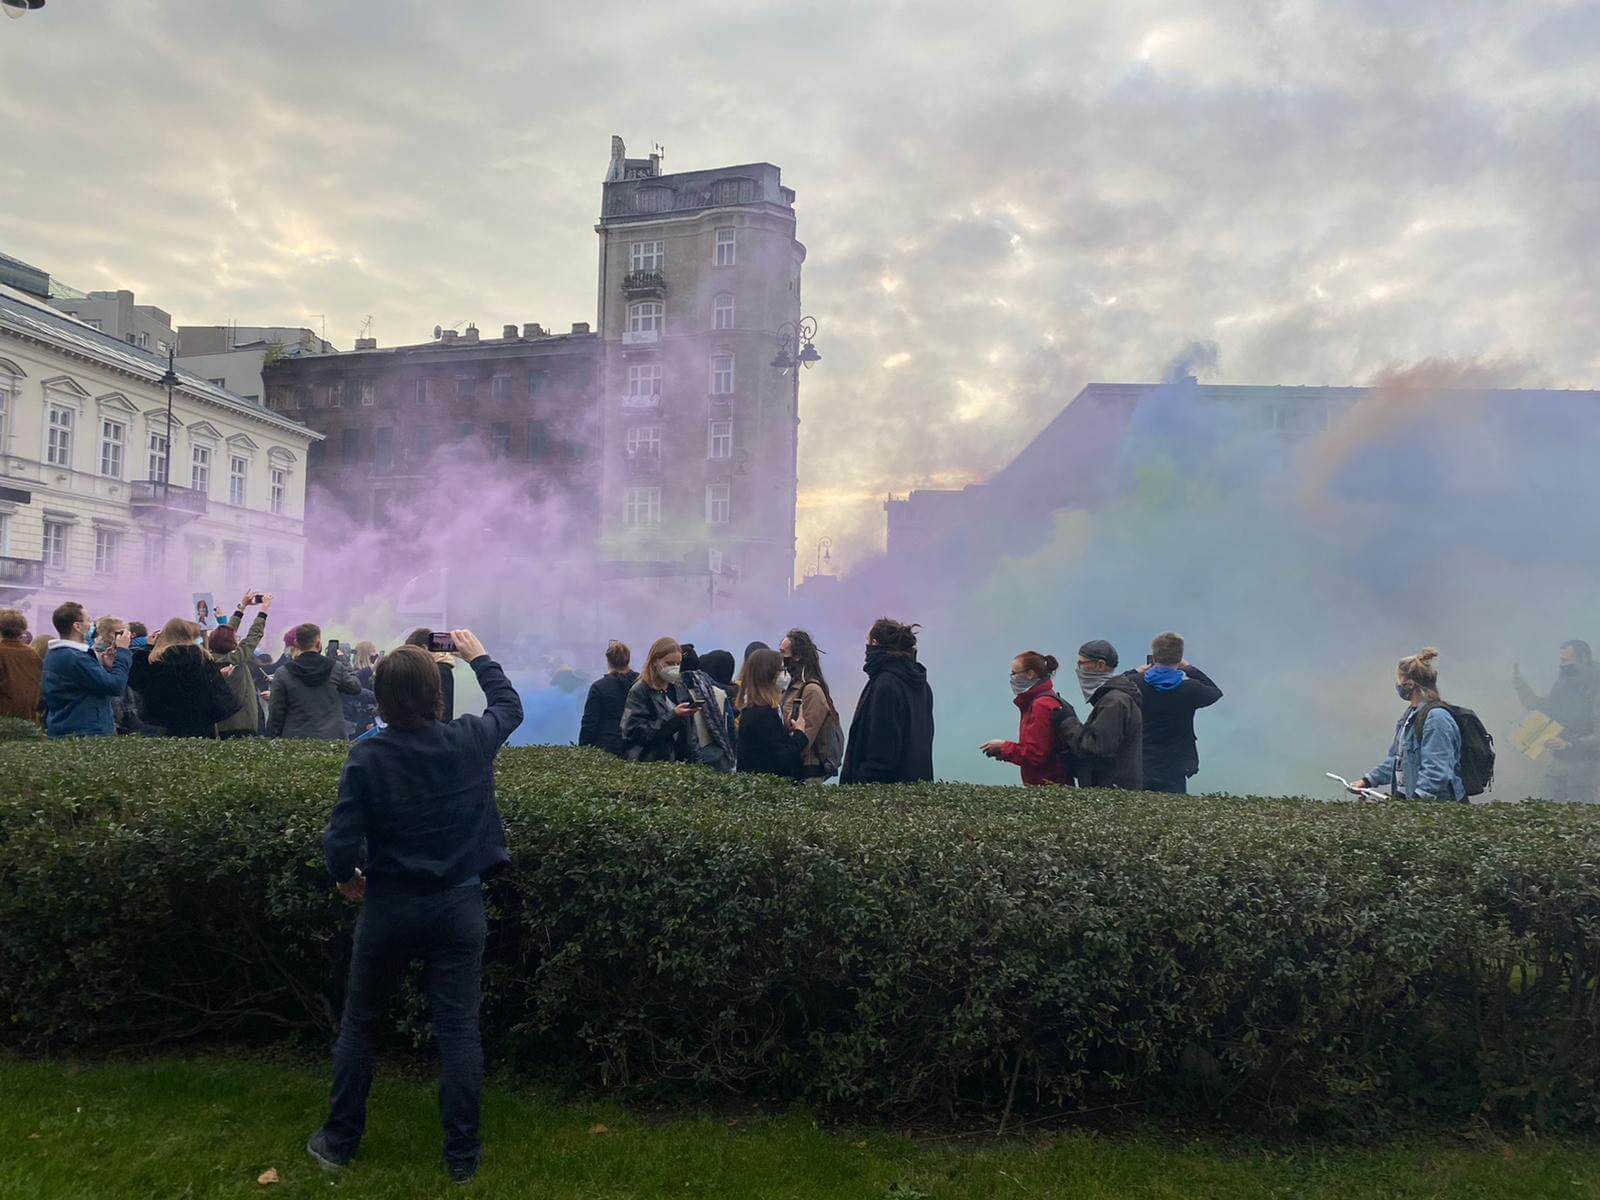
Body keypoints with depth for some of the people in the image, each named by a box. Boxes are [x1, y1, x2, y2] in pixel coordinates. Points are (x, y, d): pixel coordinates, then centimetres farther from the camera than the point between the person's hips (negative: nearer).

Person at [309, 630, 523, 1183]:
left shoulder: (367, 756, -15)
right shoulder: (471, 741, -10)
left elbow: (340, 842, -15)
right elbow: (510, 706, 12)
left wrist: (346, 878, 7)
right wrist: (480, 656, 26)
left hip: (387, 908, -1)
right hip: (459, 907, 1)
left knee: (359, 1024, 19)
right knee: (459, 1030, 8)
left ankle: (340, 1140, 32)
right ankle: (462, 1154, 17)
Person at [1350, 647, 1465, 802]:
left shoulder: (1437, 718, -13)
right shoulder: (1411, 714, 18)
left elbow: (1436, 772, -19)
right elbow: (1397, 758, 26)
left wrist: (1415, 801, -24)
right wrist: (1367, 780, 21)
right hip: (1405, 799, 8)